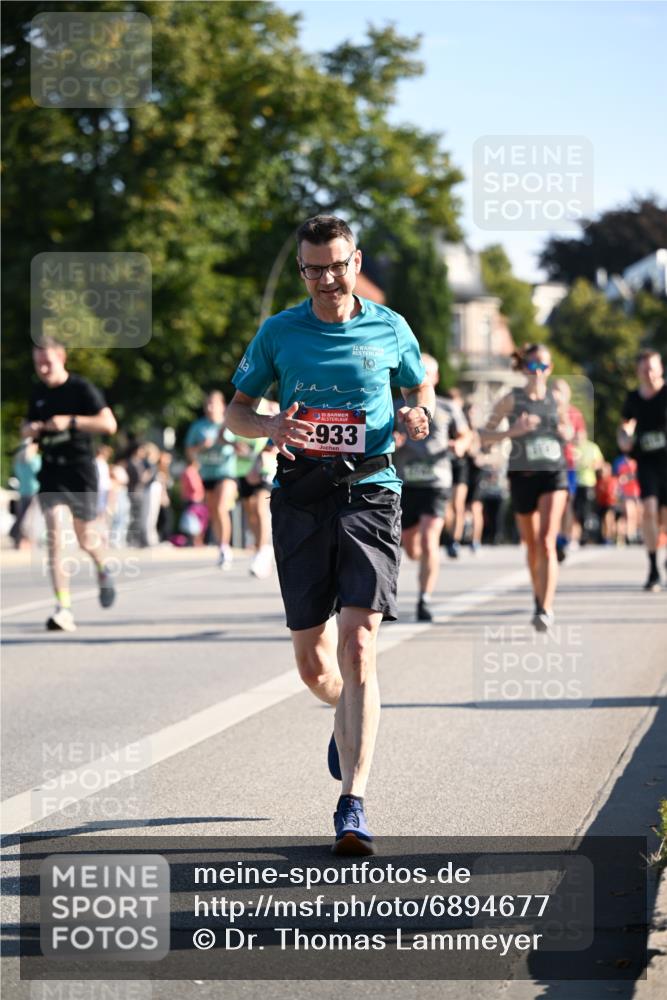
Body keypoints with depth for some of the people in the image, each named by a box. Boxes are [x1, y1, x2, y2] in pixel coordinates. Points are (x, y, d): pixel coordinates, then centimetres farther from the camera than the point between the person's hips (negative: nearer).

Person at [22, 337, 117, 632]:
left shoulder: (82, 389, -7)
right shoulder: (38, 394, 10)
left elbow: (108, 423, -14)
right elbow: (26, 427, 25)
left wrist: (71, 421, -23)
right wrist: (29, 429, 0)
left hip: (80, 471, -3)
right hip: (50, 472, 3)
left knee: (86, 538, 7)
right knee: (54, 535, -12)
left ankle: (102, 570, 44)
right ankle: (63, 608, -17)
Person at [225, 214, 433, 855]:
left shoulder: (389, 329, 7)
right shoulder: (279, 333, 7)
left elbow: (420, 387, 23)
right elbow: (236, 410, 14)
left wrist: (418, 415, -1)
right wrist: (270, 429, -9)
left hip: (369, 493, -2)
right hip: (301, 495, 2)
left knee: (357, 645, -15)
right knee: (312, 662, 6)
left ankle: (352, 805, -17)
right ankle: (350, 718, 43)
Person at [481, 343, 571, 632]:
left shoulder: (556, 399, 6)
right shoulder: (512, 400, 0)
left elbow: (567, 428, 21)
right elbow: (484, 434, -1)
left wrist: (566, 432, -2)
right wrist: (512, 431, -17)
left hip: (554, 473, 0)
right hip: (522, 475, 0)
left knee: (546, 543, -15)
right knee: (532, 545, 11)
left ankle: (546, 608, -21)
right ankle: (539, 598, 34)